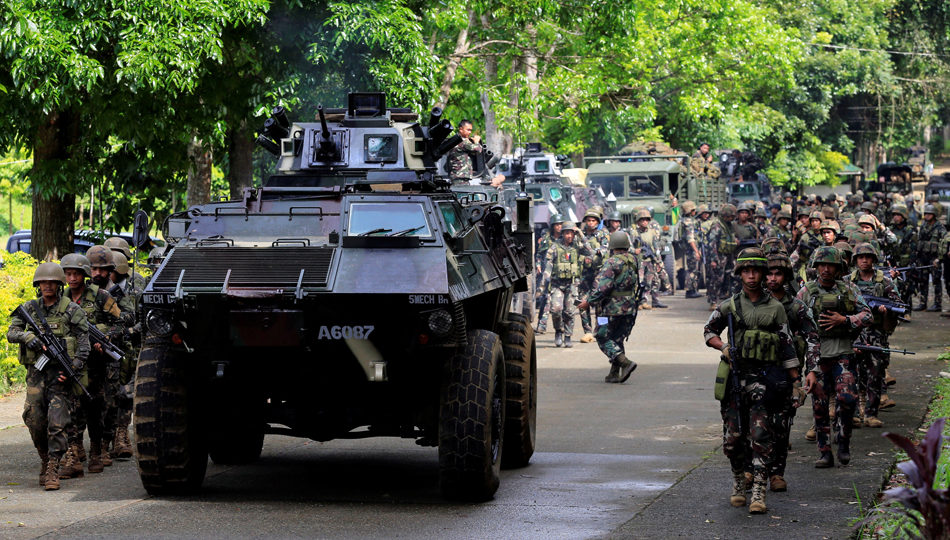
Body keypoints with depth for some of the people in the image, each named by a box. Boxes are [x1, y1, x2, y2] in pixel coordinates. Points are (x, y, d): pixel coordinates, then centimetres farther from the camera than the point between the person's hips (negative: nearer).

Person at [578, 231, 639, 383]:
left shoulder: (612, 263, -16)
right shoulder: (633, 261, 7)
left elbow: (602, 287, -20)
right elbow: (637, 285, 16)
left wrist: (589, 301, -12)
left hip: (612, 308, -7)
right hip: (629, 309, 7)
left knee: (604, 339, 1)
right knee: (617, 339, 16)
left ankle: (625, 363, -16)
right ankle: (615, 373, 13)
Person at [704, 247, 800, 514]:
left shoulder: (775, 308, 5)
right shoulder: (729, 306, 6)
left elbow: (787, 345, 7)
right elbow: (708, 331, 16)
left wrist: (796, 380, 3)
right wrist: (723, 346, -5)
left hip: (764, 377, -1)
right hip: (735, 374, 2)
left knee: (761, 435, -10)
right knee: (733, 436, 2)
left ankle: (759, 492, -11)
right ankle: (738, 482, 24)